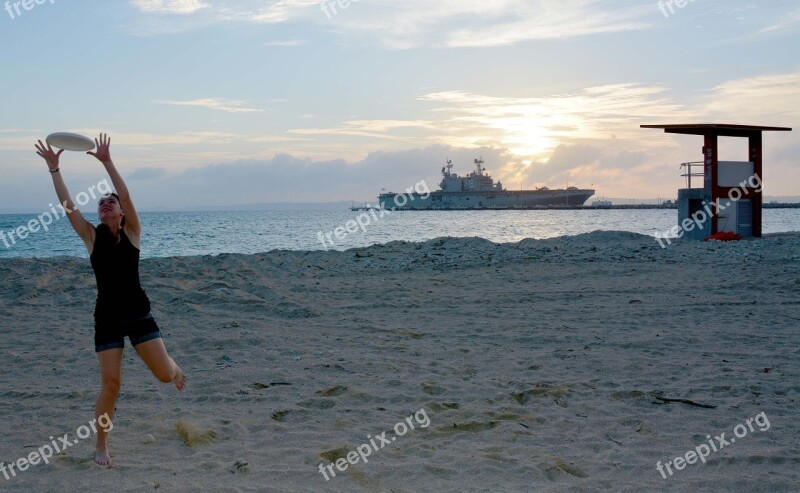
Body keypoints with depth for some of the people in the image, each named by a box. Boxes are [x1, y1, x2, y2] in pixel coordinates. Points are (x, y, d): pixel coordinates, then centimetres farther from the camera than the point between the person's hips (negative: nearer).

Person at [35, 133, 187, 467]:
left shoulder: (132, 233, 0)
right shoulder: (91, 237, 3)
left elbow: (126, 195, -14)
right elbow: (67, 204, -4)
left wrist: (107, 162, -20)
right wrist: (54, 168, -7)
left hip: (138, 314, 0)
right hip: (106, 318, 1)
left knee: (165, 374, -5)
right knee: (110, 383, -4)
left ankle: (174, 366, 36)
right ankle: (101, 447, 13)